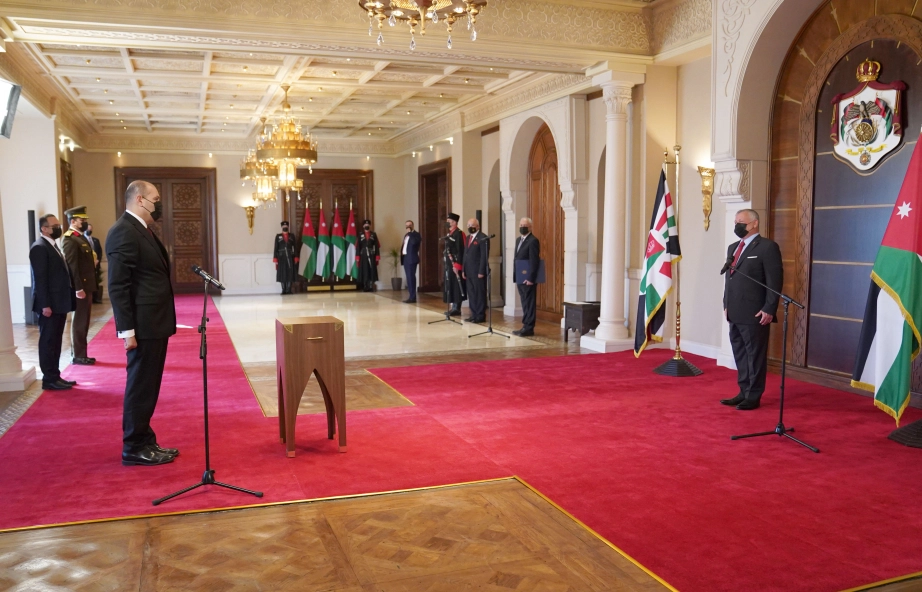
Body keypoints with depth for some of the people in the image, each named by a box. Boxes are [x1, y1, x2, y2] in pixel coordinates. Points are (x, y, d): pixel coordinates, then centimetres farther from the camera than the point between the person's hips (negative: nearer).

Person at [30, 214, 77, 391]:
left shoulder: (53, 246, 16)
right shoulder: (39, 247, -13)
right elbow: (40, 278, -18)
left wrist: (69, 298, 14)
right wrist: (45, 304, -22)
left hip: (59, 303, 9)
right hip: (49, 305, -9)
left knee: (55, 342, 13)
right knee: (48, 342, -2)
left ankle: (55, 376, 20)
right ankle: (49, 379, 4)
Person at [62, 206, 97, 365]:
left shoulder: (81, 237, 16)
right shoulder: (70, 239, -15)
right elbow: (72, 266, -21)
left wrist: (88, 287, 16)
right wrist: (79, 288, -23)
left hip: (86, 286, 10)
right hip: (80, 287, -10)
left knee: (83, 321, 14)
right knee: (79, 322, -2)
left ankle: (80, 353, 23)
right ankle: (78, 356, 5)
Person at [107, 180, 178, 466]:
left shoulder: (143, 230, 16)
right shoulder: (124, 231, -15)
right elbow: (117, 286, -19)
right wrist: (127, 330, -21)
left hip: (155, 323, 10)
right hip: (143, 325, -10)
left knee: (148, 386, 15)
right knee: (140, 387, -1)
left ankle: (145, 442, 25)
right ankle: (134, 448, 10)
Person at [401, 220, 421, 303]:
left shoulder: (416, 234, -4)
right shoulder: (406, 235, 21)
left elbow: (414, 242, -24)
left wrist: (410, 232, -15)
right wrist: (402, 253, 12)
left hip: (411, 258, -8)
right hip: (406, 258, 8)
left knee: (411, 277, -11)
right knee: (409, 278, 9)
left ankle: (413, 297, -10)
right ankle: (411, 296, 13)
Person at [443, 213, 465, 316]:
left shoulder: (459, 233, -13)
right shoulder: (449, 234, 16)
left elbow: (460, 251, -19)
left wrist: (457, 265, -22)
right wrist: (445, 261, 17)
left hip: (454, 264, -9)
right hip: (448, 264, 9)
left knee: (456, 286, -5)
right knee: (450, 285, 11)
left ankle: (457, 308, 0)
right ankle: (453, 307, 18)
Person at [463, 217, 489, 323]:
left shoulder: (483, 238, -10)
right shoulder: (468, 238, 17)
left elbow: (484, 256, -15)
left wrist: (481, 272, -18)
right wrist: (464, 270, 13)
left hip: (478, 271, -8)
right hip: (469, 271, 8)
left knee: (480, 294, -1)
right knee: (471, 293, 10)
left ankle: (481, 316, 4)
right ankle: (474, 314, 17)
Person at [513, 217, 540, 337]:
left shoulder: (533, 241, -12)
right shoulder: (519, 240, 17)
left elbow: (534, 262, -18)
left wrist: (530, 278, -22)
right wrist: (516, 278, 14)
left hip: (528, 279, -9)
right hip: (520, 279, 9)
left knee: (529, 303, -3)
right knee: (525, 303, 12)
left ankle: (529, 328, 1)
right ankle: (525, 327, 17)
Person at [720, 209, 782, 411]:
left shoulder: (767, 247, -8)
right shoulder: (733, 248, 17)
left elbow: (775, 280, -12)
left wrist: (769, 309, -16)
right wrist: (726, 304, 14)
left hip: (755, 314, -8)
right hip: (735, 313, 8)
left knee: (755, 356, 1)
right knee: (740, 356, 13)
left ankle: (753, 397, 10)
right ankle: (744, 393, 23)